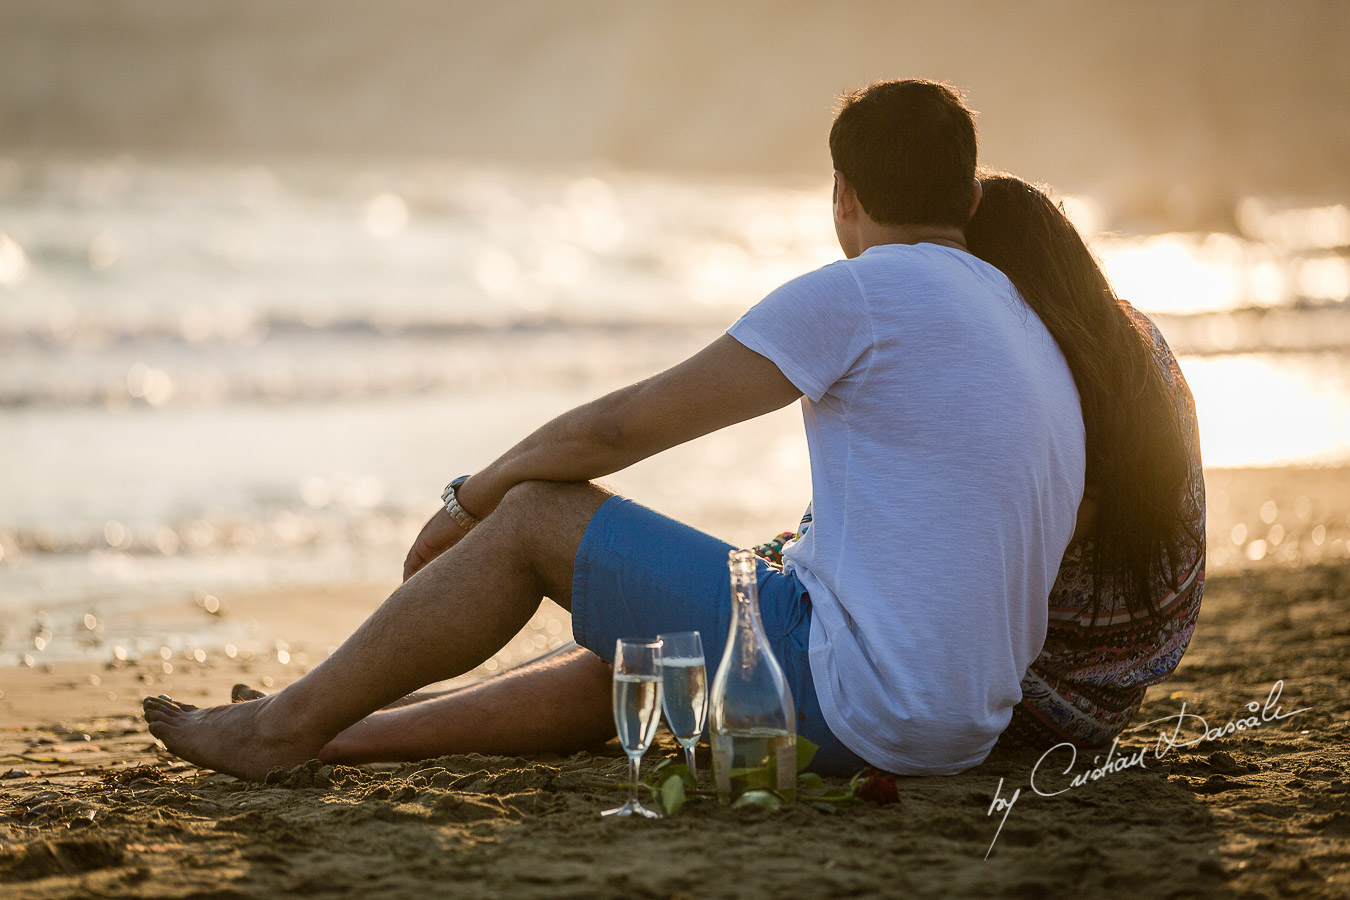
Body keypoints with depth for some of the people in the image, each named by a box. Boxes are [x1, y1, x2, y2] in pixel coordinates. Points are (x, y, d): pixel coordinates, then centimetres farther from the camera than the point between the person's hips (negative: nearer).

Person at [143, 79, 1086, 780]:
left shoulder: (861, 293, -9)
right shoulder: (1035, 335, 16)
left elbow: (618, 427, -5)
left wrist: (468, 500, 10)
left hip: (855, 698, -8)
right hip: (966, 720, 9)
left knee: (536, 513, 4)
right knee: (627, 663, 26)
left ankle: (294, 719, 16)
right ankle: (336, 737, 33)